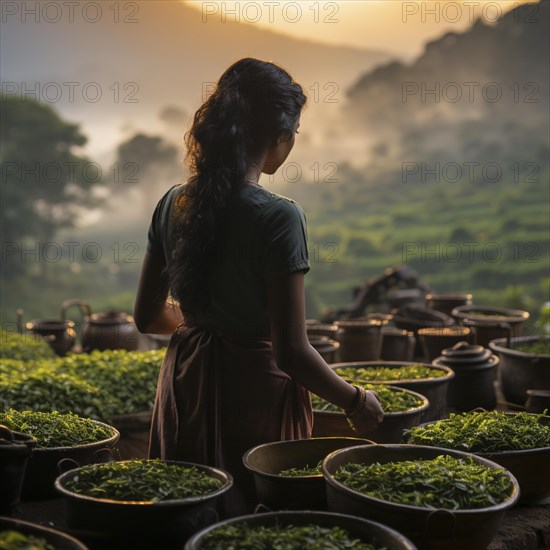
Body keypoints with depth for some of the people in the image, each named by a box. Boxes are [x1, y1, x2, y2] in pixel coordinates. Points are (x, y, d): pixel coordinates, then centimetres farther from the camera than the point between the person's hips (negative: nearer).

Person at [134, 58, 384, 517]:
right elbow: (291, 351, -21)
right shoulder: (278, 217, -19)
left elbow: (149, 317, 10)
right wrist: (356, 401, -6)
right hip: (256, 394, -6)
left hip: (186, 384, 6)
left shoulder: (173, 204, 0)